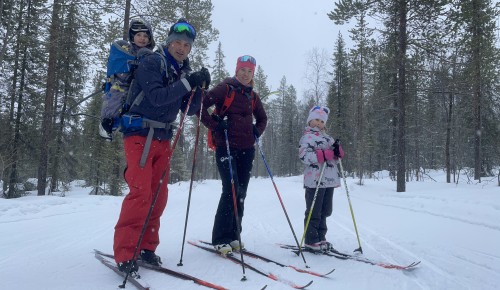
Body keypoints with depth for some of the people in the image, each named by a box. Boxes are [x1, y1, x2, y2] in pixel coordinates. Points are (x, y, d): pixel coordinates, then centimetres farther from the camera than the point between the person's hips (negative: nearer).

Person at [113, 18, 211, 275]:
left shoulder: (183, 71, 12)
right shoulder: (151, 62, -7)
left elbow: (189, 110, 6)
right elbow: (156, 97, -22)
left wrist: (200, 87, -8)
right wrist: (187, 83, -24)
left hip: (163, 138, 7)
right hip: (140, 135, -7)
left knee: (159, 194, 6)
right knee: (141, 193, -14)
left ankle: (146, 247, 18)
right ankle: (124, 254, -7)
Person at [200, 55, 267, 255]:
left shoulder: (253, 95, 15)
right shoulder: (225, 88, -2)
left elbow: (262, 118, 29)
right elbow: (201, 106, -8)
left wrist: (257, 132, 12)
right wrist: (214, 125, -14)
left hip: (246, 149, 6)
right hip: (226, 147, -6)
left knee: (241, 193, 6)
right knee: (231, 190, -14)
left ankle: (233, 235, 17)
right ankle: (220, 238, -4)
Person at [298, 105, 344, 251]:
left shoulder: (328, 138, 22)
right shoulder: (308, 136, -3)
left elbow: (336, 156, 22)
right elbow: (304, 156, -17)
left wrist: (338, 150, -2)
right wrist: (325, 154, -22)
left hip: (330, 179, 8)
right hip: (315, 180, -8)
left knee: (325, 211, 14)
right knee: (314, 212, -3)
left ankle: (320, 238, 24)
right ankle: (311, 240, 6)